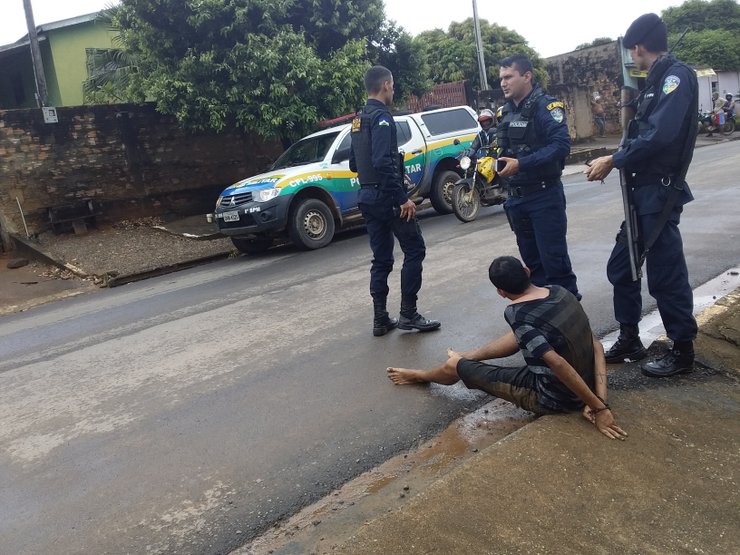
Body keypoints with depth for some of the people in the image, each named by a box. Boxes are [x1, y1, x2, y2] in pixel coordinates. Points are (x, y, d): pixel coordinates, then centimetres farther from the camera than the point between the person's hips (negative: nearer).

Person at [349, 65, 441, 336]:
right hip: (387, 197, -9)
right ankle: (408, 314, 0)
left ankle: (380, 319, 13)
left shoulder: (358, 120, 15)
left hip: (368, 197, 9)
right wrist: (403, 198, -23)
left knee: (381, 259, 11)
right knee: (414, 250, 0)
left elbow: (354, 164, 20)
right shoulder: (382, 117, -13)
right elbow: (383, 162, -24)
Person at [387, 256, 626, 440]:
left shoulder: (516, 313, -25)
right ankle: (466, 357, 52)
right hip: (585, 384, 6)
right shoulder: (560, 292, -3)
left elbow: (557, 363, -32)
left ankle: (419, 376, 44)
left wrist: (600, 408, -25)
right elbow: (596, 346, -3)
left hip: (554, 398, -6)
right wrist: (600, 399, -7)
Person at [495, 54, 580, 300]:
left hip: (544, 195, -7)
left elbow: (561, 144, -23)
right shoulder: (506, 111, 12)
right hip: (516, 197, 8)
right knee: (531, 259, 15)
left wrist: (521, 164, -28)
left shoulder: (545, 106, -11)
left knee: (554, 259, -5)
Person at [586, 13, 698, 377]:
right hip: (643, 192, 10)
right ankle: (629, 340, 26)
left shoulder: (677, 76, -13)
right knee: (620, 266, 14)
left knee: (665, 274, 0)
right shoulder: (657, 80, 15)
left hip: (660, 193, -10)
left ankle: (683, 351, 15)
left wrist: (613, 161, -16)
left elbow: (660, 136, -25)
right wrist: (615, 162, 6)